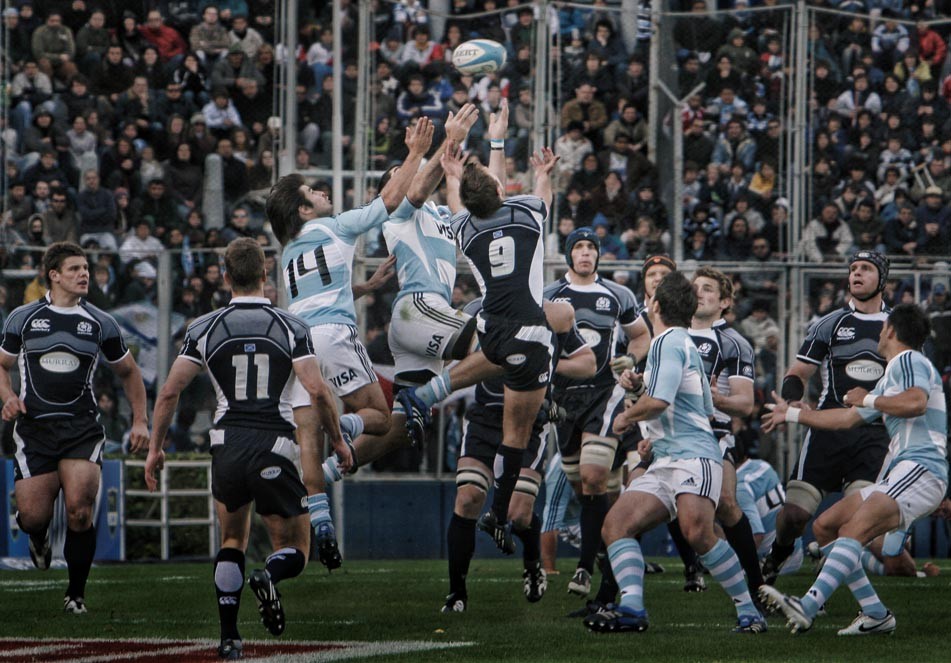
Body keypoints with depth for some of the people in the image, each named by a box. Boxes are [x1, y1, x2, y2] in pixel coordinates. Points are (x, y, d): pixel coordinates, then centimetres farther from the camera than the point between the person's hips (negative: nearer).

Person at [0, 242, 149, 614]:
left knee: (79, 510, -15)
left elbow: (128, 373, 18)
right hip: (34, 427, 0)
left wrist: (140, 420, 9)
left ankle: (76, 593, 3)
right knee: (32, 516, -7)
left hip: (82, 429, 0)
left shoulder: (100, 324, 6)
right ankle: (39, 539, 34)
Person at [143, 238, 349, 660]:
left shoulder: (205, 329, 3)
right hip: (276, 449, -2)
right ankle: (269, 576, -26)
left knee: (232, 542, 23)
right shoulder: (291, 328, 0)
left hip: (228, 444, 2)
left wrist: (155, 448, 12)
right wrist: (338, 443, 6)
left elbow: (170, 392, 2)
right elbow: (317, 392, -8)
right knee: (294, 550, 10)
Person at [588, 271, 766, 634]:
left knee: (697, 532, -29)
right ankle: (631, 608, -22)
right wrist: (655, 437, 33)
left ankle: (749, 612, -20)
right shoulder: (684, 343, 27)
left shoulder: (669, 342, -5)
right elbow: (705, 409, 35)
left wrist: (627, 417, 2)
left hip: (693, 455, -11)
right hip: (664, 463, 11)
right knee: (615, 525, -7)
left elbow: (658, 401, -18)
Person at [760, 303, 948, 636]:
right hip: (896, 474, 10)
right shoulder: (888, 381, 28)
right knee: (825, 526, 8)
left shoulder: (908, 360, -2)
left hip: (919, 471, -10)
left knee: (853, 529, -27)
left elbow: (916, 402, -23)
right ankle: (876, 614, 4)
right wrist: (791, 414, 45)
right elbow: (846, 418, 35)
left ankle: (807, 608, -42)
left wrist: (867, 399, -8)